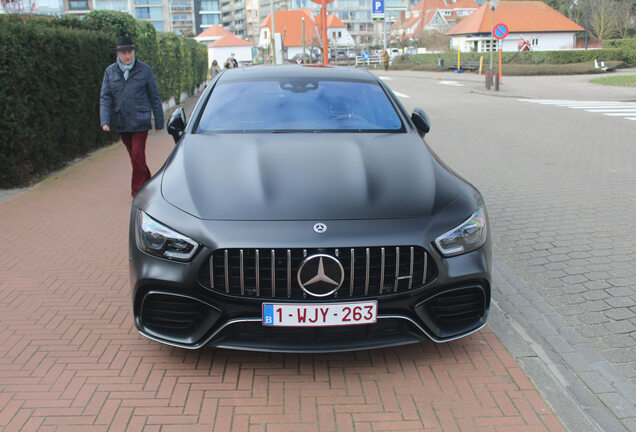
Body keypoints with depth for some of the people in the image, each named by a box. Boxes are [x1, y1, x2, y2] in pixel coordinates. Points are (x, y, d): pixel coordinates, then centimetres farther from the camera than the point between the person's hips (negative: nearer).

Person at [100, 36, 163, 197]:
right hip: (122, 123, 4)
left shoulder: (144, 69, -1)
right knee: (134, 157, 14)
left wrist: (159, 122, 4)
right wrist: (105, 121, -11)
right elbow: (105, 97, 2)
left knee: (138, 157, -10)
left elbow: (155, 97, 4)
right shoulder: (110, 72, 4)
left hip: (140, 122, -4)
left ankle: (138, 193, -1)